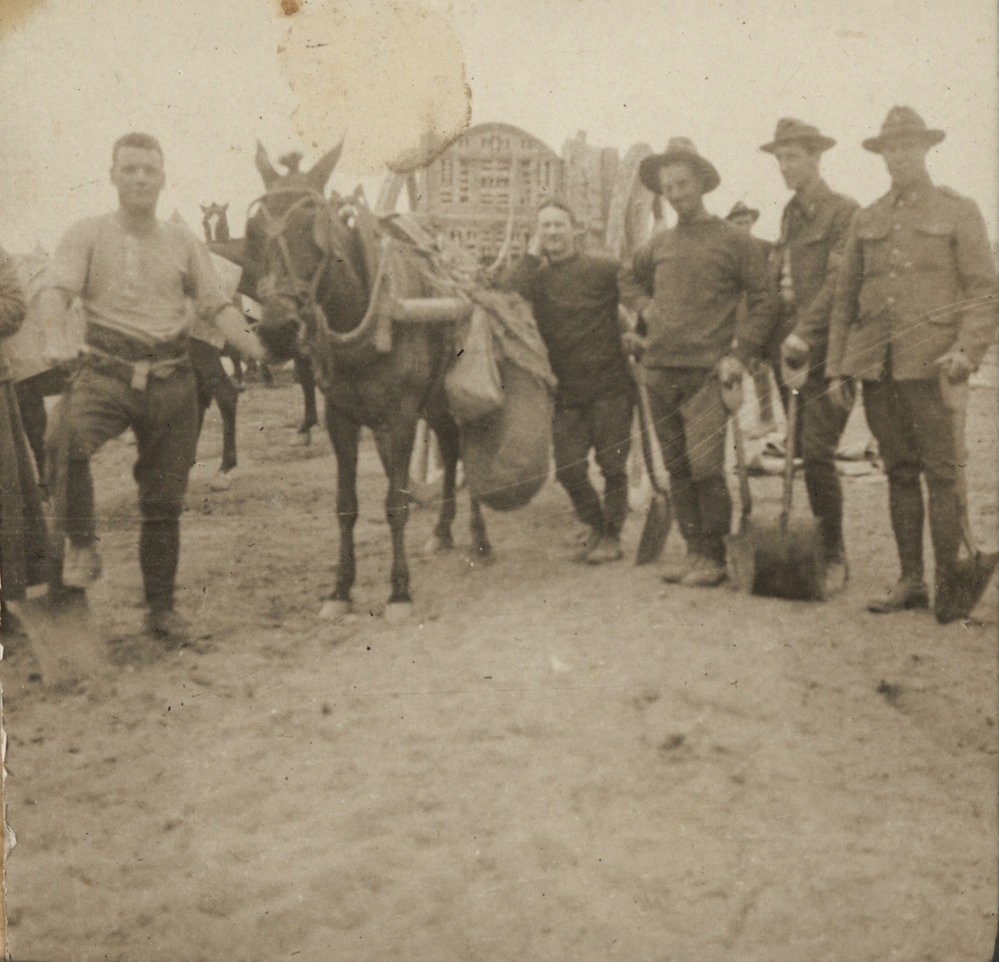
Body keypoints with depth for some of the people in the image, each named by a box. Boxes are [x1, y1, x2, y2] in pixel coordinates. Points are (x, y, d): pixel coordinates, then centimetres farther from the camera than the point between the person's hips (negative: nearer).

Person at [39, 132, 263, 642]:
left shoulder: (182, 241, 12)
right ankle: (81, 543, -11)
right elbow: (58, 289, -10)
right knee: (65, 438, -33)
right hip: (108, 372, -2)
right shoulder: (88, 234, 4)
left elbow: (217, 305, 10)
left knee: (164, 501, 7)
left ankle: (161, 606, 21)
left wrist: (255, 347, -8)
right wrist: (57, 337, -32)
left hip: (172, 380, 2)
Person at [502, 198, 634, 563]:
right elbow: (504, 295, -13)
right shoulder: (535, 276, 7)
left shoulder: (603, 270, -2)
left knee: (612, 464, 1)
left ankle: (611, 536, 17)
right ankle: (596, 528, 24)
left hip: (609, 385, -3)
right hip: (565, 392, 3)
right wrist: (531, 256, -8)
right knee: (569, 469, 2)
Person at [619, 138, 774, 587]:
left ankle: (714, 557, -1)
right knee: (677, 467, 7)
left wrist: (739, 355, -7)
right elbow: (628, 278, 32)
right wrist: (645, 308, 13)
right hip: (660, 370, 5)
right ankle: (694, 550, 15)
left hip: (707, 371, -5)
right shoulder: (657, 245, 14)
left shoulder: (734, 241, 1)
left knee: (705, 466, -12)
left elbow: (761, 301, 2)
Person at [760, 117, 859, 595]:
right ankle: (819, 546, 17)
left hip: (827, 351, -7)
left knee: (817, 452, -11)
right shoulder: (790, 214, 19)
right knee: (804, 449, 7)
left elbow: (839, 281, -13)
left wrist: (804, 332, -20)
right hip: (794, 347, 7)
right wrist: (778, 338, 10)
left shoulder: (843, 211, -4)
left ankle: (834, 558, -1)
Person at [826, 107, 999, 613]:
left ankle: (948, 582, 1)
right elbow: (845, 298, 15)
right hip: (877, 368, 4)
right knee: (899, 475, 7)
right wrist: (837, 368, 8)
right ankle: (910, 580, 13)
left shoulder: (958, 211, 6)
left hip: (930, 363, -4)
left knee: (941, 473, -5)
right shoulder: (865, 221, 16)